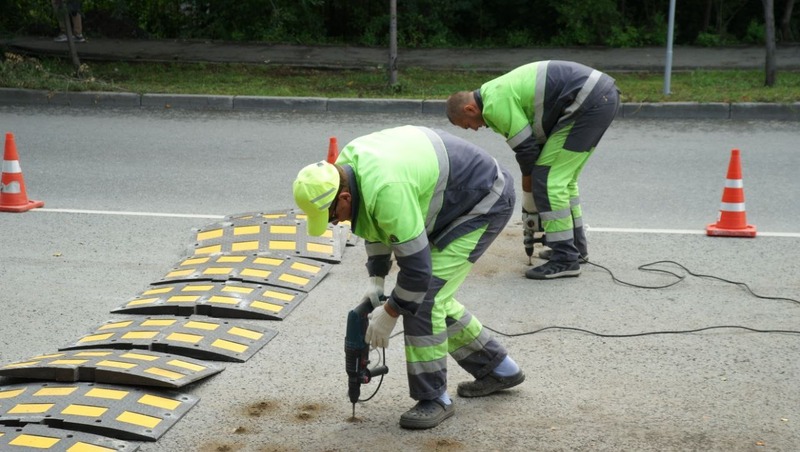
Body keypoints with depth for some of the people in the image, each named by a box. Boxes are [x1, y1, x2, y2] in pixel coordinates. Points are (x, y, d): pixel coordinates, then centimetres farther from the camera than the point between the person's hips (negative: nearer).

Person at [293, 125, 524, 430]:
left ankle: (433, 398, -2)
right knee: (433, 297, 13)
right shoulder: (346, 167, -6)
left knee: (424, 297, -14)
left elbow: (417, 267, -29)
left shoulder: (386, 190, -36)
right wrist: (376, 281, 6)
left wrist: (389, 313, -15)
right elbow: (376, 225, 12)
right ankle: (498, 369, 27)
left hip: (486, 203, -10)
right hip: (457, 201, 10)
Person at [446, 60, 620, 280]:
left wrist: (529, 210, 4)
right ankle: (576, 246, 30)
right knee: (563, 177, 21)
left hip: (588, 102, -11)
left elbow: (527, 151, -8)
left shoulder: (495, 104, -10)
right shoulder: (499, 91, 20)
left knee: (548, 179, -7)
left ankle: (565, 259, -3)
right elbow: (535, 142, 22)